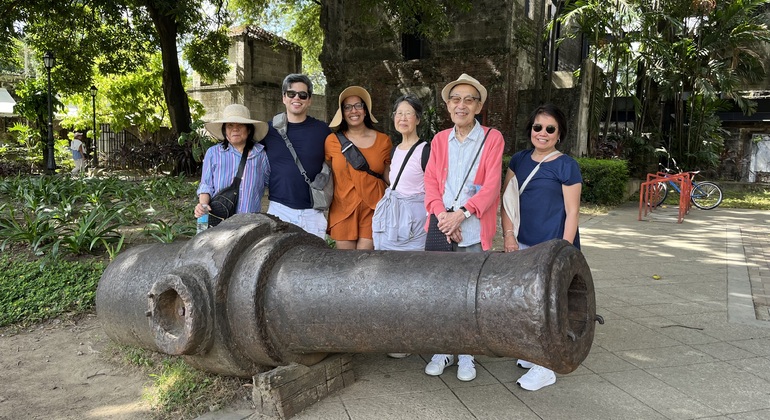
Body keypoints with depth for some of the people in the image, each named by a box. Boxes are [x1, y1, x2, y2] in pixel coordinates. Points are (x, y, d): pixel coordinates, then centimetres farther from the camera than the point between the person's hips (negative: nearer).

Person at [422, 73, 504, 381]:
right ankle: (442, 350, 21)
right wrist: (442, 216, -10)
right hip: (441, 228, 3)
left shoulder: (492, 138, 2)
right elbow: (430, 182, 7)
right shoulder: (439, 140, 13)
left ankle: (466, 355, 18)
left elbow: (491, 185, -6)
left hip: (474, 231, -3)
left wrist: (461, 214, -17)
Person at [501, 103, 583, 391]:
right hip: (524, 244, 5)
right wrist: (508, 234, -2)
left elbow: (572, 211, -7)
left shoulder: (567, 166, -5)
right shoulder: (519, 161, 9)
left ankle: (545, 367, 11)